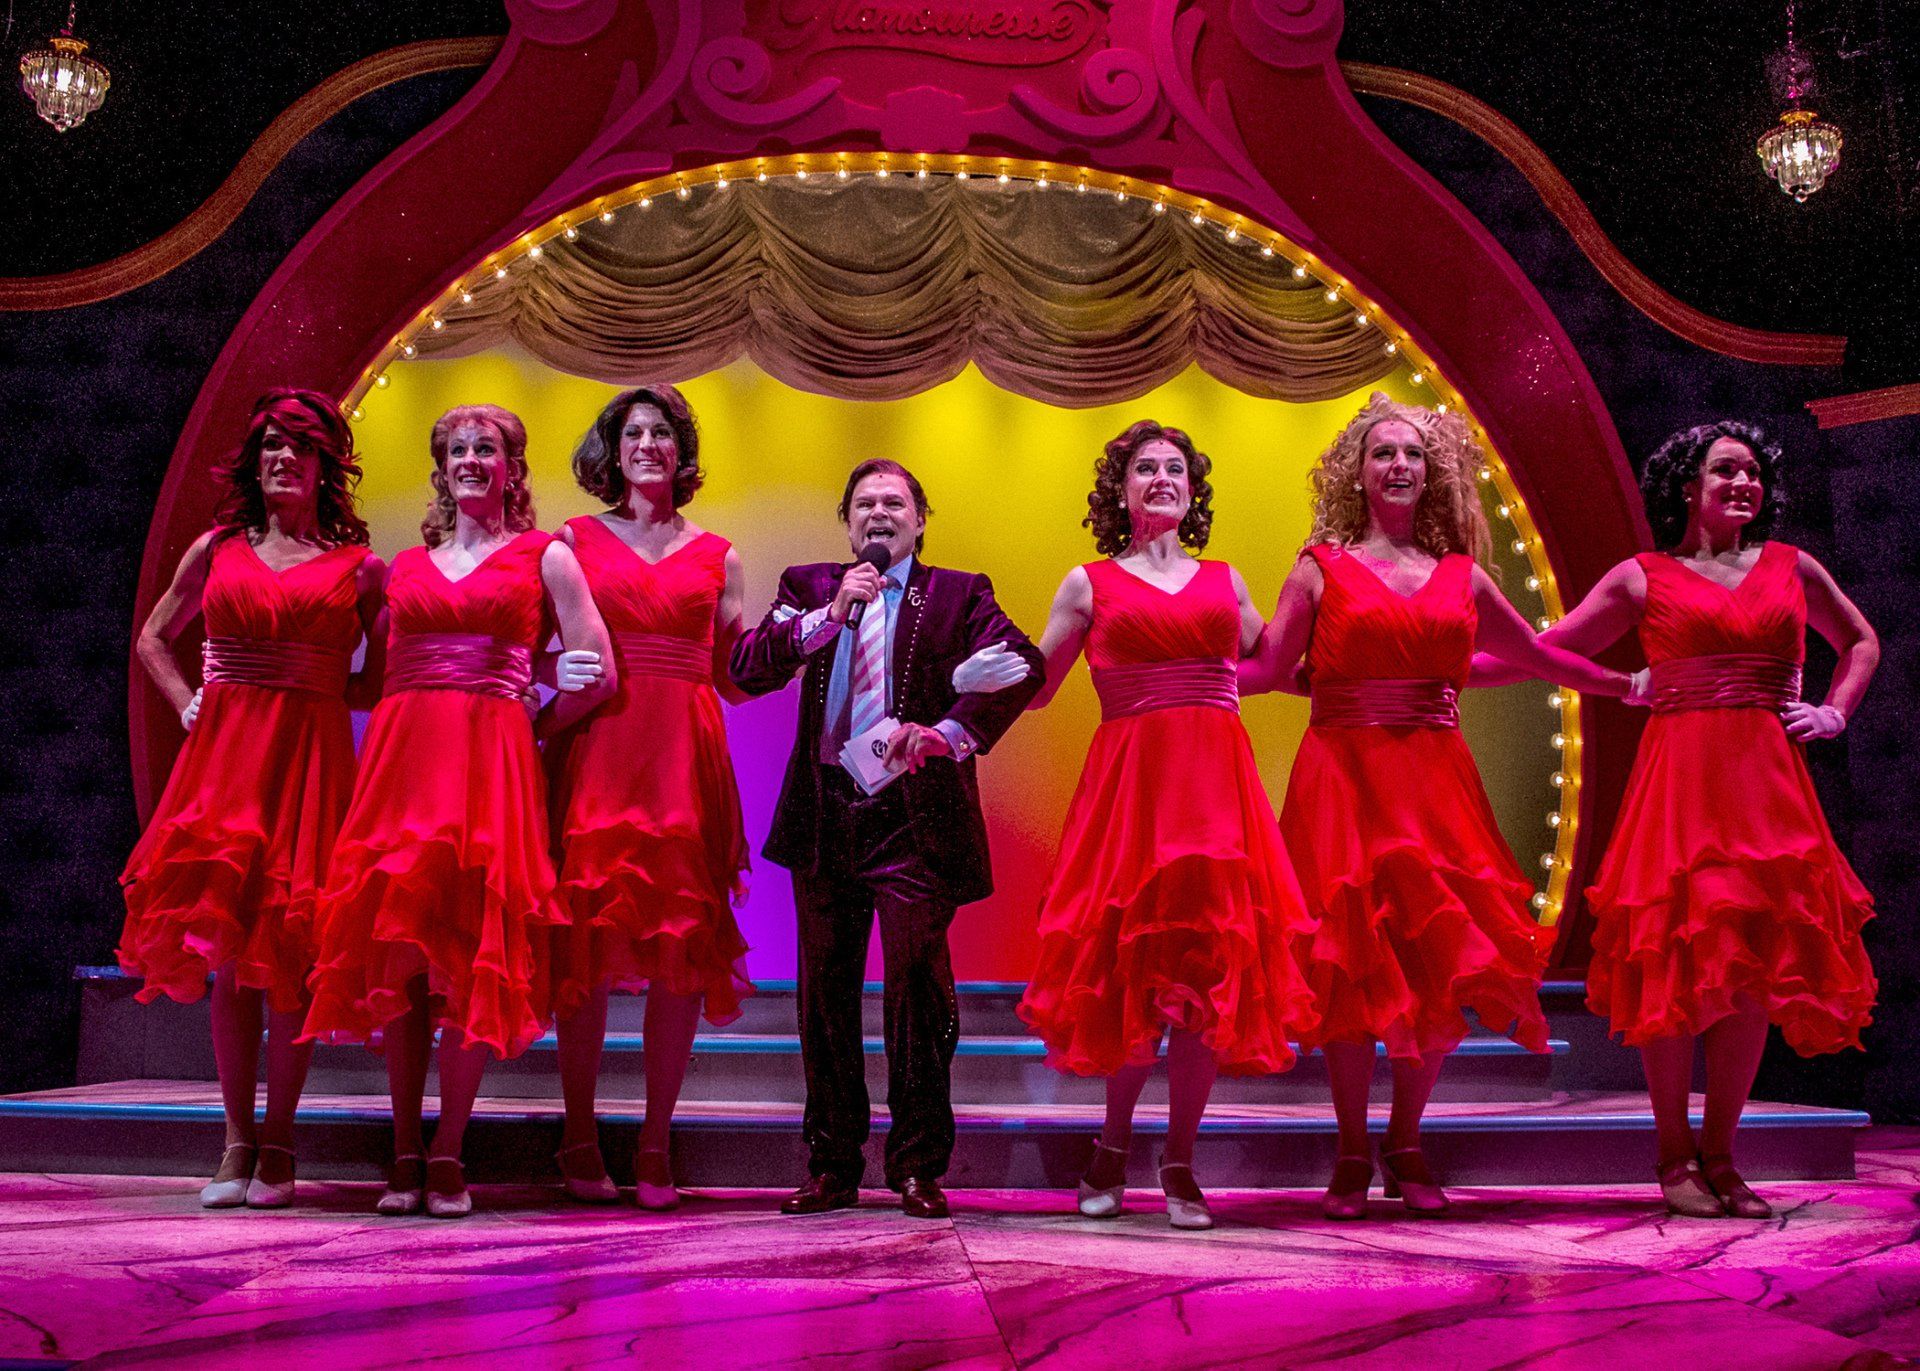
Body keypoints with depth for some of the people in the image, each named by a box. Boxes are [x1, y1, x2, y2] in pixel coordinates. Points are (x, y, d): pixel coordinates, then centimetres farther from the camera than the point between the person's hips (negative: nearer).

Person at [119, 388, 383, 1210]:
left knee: (290, 951, -3)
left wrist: (333, 692, -6)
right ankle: (237, 1141, 10)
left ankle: (277, 1144, 6)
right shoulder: (216, 550, 13)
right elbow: (153, 639, 24)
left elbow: (391, 672, 8)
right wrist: (189, 704, 10)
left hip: (312, 756, -2)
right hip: (225, 750, 2)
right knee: (227, 949, 2)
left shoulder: (356, 565, 6)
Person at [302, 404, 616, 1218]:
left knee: (473, 954, -7)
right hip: (402, 756, 3)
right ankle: (404, 1155, 7)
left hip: (491, 766, -3)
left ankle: (446, 1157, 0)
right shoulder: (406, 565, 20)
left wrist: (525, 732, 8)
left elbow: (597, 677, 5)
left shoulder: (545, 557, 10)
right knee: (398, 953, -1)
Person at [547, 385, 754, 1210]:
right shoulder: (576, 540, 11)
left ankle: (656, 1145, 9)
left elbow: (735, 678, 13)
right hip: (596, 749, -1)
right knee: (586, 944, -3)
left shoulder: (715, 556, 14)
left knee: (681, 949, 0)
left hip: (685, 755, 1)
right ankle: (580, 1141, 10)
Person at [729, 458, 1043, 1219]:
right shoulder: (807, 587, 14)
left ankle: (918, 1168, 6)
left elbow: (1022, 664, -10)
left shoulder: (958, 594, 7)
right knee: (826, 998, 9)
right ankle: (832, 1167, 20)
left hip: (915, 816, -3)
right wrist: (831, 613, -10)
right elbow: (746, 669, 0)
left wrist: (948, 730, -24)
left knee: (917, 993, -6)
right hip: (824, 815, 3)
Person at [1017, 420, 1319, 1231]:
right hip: (1129, 778, -2)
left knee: (1209, 968, -1)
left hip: (1217, 782, 2)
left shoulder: (1225, 582, 18)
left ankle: (1179, 1162, 13)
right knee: (1132, 966, -2)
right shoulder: (1090, 584, 11)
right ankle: (1113, 1148, 20)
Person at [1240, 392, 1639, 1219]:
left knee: (1443, 963, 0)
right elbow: (1265, 669, 0)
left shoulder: (1462, 578, 14)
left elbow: (1541, 658, 24)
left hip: (1436, 784, 3)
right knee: (1353, 963, -3)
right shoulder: (1321, 570, 6)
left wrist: (1633, 686, 24)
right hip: (1343, 779, -3)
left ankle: (1405, 1143, 18)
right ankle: (1352, 1156, 11)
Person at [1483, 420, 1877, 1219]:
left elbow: (1861, 644, 29)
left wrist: (1833, 712, 15)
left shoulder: (1791, 568, 16)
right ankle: (1674, 1158, 8)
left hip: (1767, 779, 3)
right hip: (1680, 772, -3)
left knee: (1756, 967, 1)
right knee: (1677, 960, -5)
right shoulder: (1644, 578, 7)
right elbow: (1542, 651, 8)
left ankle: (1720, 1156, 12)